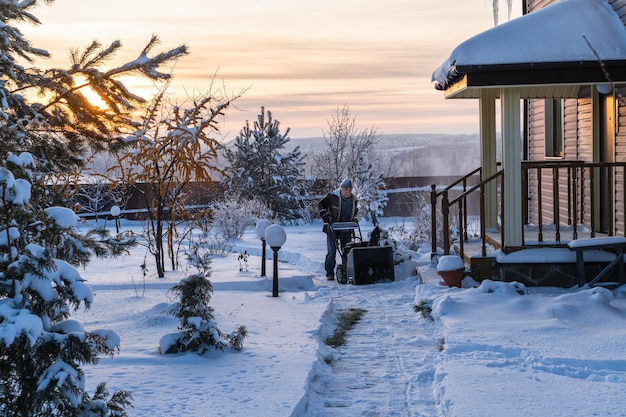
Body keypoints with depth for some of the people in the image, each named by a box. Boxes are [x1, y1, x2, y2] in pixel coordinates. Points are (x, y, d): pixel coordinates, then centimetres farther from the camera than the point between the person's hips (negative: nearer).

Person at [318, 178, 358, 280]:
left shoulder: (354, 200, 4)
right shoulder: (332, 196, -11)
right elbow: (321, 205, -2)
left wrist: (354, 219, 7)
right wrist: (325, 216, -10)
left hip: (346, 229, 4)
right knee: (331, 251, -4)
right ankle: (330, 273, 3)